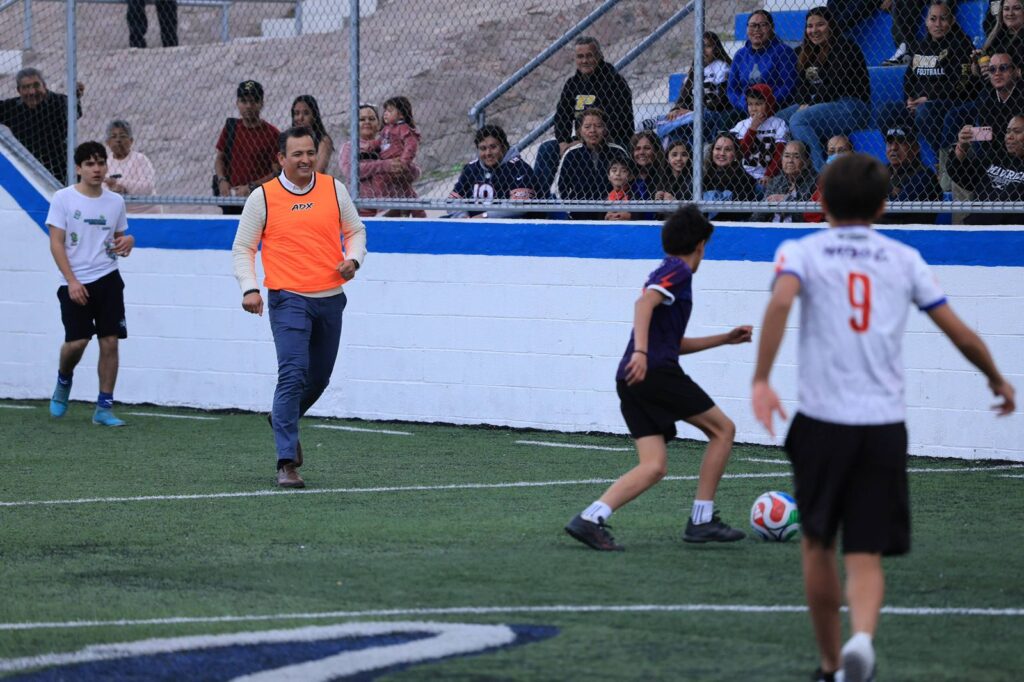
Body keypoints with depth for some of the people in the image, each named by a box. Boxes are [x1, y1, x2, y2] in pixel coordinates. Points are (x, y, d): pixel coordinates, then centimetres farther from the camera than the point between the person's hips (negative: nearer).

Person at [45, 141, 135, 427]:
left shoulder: (115, 201, 8)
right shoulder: (63, 198, -3)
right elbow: (56, 243, -6)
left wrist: (127, 241, -7)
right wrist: (72, 281, -14)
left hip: (108, 280, 3)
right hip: (75, 283, -3)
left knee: (110, 342, -4)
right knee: (77, 341, -11)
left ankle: (104, 408, 3)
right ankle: (64, 380, 24)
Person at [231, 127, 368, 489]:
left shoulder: (334, 189, 6)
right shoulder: (263, 197, -2)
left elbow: (356, 230, 18)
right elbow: (242, 248, 5)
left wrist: (352, 259, -3)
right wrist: (249, 289, -9)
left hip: (330, 298, 4)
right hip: (289, 299, -4)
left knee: (319, 378, 14)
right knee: (294, 375, -17)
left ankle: (282, 419, 44)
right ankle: (287, 462, -15)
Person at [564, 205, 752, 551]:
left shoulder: (665, 273, 28)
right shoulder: (679, 271, 0)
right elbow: (644, 303, -19)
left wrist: (725, 339, 41)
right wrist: (641, 351, -30)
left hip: (633, 380, 9)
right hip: (657, 372, -9)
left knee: (654, 466, 1)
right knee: (723, 429, 6)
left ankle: (591, 518, -15)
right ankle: (701, 520, 5)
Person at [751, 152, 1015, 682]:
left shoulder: (802, 251, 3)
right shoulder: (904, 260, 10)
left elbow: (781, 301, -19)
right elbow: (960, 334, 10)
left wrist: (761, 380, -21)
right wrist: (997, 380, 27)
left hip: (822, 421, -1)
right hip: (886, 425, 1)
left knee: (817, 544, 18)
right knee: (866, 556, 2)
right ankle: (862, 637, -28)